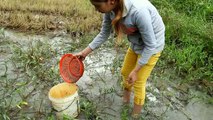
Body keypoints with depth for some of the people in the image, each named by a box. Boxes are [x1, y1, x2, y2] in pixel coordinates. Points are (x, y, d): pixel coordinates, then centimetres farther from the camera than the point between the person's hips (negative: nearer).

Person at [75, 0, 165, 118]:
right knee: (125, 72, 21)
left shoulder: (138, 11, -39)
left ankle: (135, 115, 31)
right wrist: (84, 52, -4)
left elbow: (150, 45, -27)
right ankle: (126, 99, 50)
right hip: (135, 44, 7)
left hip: (150, 47, -6)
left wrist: (135, 71, -20)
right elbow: (104, 34, -3)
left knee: (138, 83, 5)